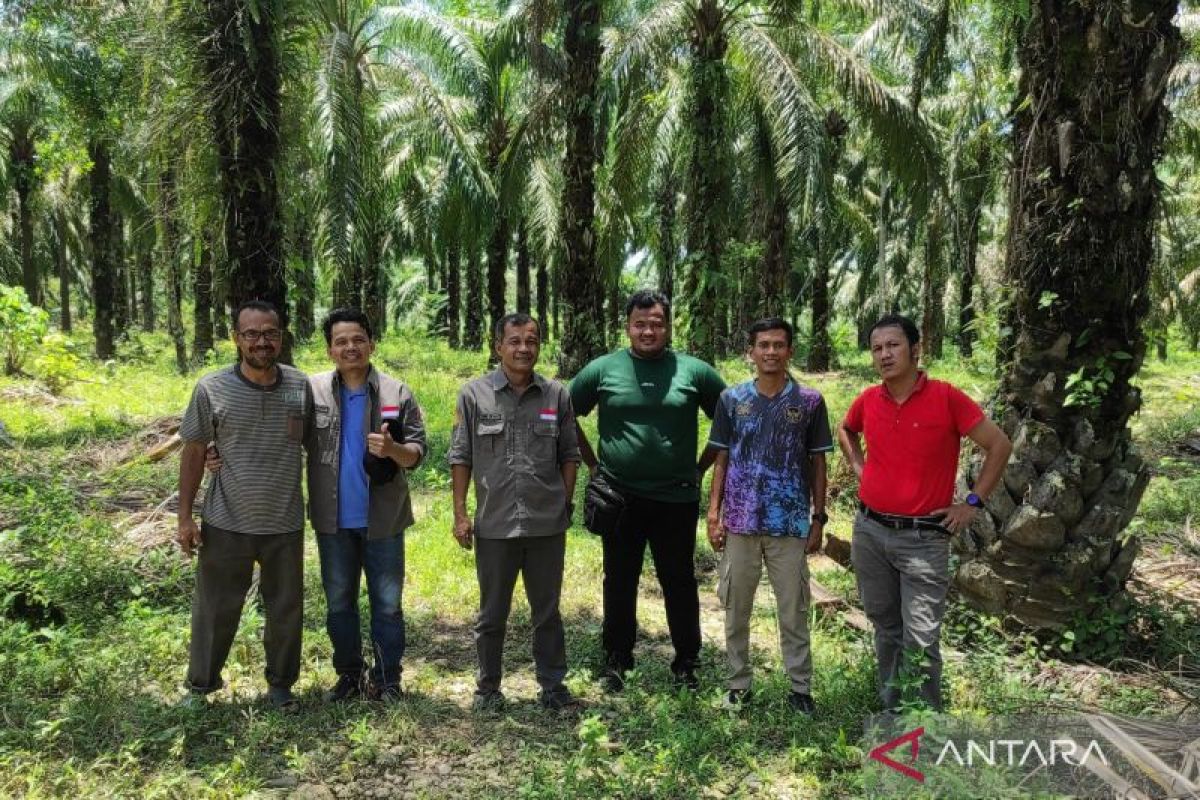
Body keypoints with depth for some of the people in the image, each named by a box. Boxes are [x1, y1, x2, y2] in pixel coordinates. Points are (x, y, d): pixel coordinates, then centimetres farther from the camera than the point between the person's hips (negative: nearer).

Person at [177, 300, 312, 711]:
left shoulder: (300, 386, -4)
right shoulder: (212, 389, -8)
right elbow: (194, 452, -1)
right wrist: (185, 517, -2)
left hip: (285, 525, 2)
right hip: (226, 524, -1)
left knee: (286, 609, 13)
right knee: (215, 609, 11)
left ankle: (280, 683, 32)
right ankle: (200, 685, 32)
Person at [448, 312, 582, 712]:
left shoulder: (557, 395, 1)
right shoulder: (474, 395, -3)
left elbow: (569, 453, 8)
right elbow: (460, 456, 0)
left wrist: (566, 503, 3)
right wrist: (460, 514, -3)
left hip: (548, 524, 1)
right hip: (494, 525, -1)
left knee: (547, 611, 14)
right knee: (492, 613, 14)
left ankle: (553, 685, 27)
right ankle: (488, 687, 30)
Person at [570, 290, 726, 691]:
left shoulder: (694, 371, -1)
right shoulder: (603, 369, 0)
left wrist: (701, 466, 4)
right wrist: (593, 464, 5)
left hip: (677, 498, 0)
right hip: (619, 497, 1)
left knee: (679, 582, 10)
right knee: (619, 582, 12)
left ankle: (686, 662, 25)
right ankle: (616, 661, 27)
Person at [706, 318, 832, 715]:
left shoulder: (809, 401, 0)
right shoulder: (732, 398, 2)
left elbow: (817, 463, 4)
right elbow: (722, 459, 5)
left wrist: (818, 518, 0)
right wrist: (713, 514, -2)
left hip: (790, 523, -1)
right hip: (739, 522, 1)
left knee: (794, 610, 7)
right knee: (736, 608, 10)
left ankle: (800, 687, 21)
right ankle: (738, 684, 24)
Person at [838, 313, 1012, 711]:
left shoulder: (946, 397, -12)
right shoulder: (868, 400, 2)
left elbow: (999, 445, -6)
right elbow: (845, 431, 25)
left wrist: (973, 503, -6)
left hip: (923, 538, -4)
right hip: (869, 531, 5)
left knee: (920, 640, -3)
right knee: (885, 628, 16)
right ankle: (891, 712, 32)